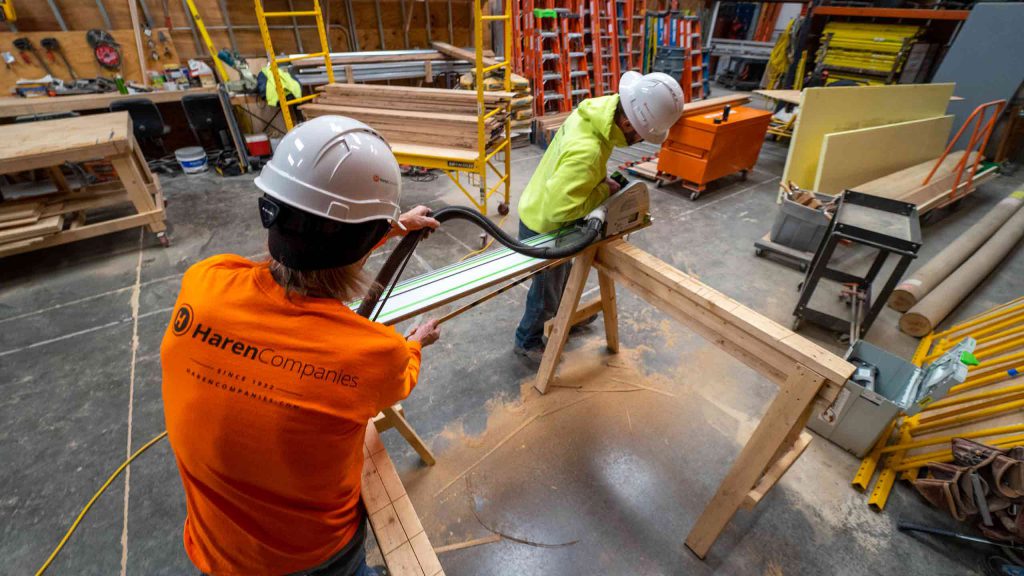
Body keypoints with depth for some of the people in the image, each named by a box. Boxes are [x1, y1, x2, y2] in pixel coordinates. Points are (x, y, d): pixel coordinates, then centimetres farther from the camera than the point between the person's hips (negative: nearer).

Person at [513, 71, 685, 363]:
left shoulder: (599, 108, -10)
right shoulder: (586, 151, -39)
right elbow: (558, 209, -40)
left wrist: (601, 180, -6)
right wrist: (604, 190, -26)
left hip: (544, 212, 9)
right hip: (543, 226, -9)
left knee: (566, 273, 30)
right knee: (547, 292, 12)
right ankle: (527, 341, 38)